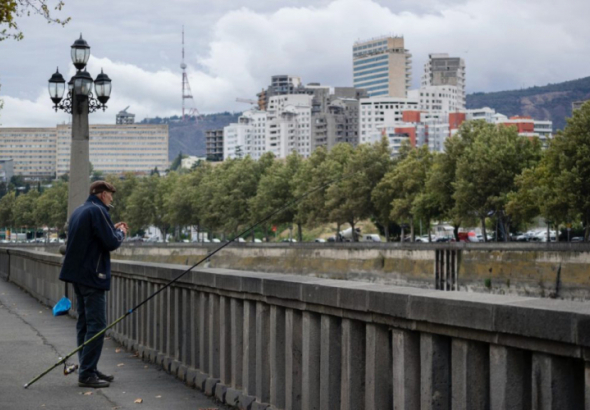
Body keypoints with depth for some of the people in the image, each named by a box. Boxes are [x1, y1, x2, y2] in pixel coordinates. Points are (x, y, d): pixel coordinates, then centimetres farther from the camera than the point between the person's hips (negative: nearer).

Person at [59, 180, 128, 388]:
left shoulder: (79, 211, 16)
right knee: (96, 325, -9)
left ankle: (88, 369, 19)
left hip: (78, 274, 10)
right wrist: (120, 233, 3)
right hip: (92, 275, -10)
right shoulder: (98, 211, -13)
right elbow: (111, 243, -17)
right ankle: (87, 374, -11)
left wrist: (113, 229, 16)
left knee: (85, 324, 13)